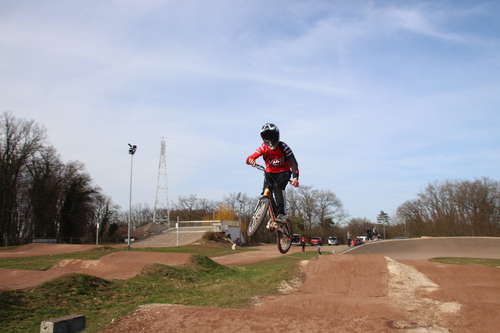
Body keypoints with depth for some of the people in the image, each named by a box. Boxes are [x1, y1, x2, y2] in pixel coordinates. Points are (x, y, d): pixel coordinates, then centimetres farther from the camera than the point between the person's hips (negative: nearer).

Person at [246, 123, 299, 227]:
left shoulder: (283, 147, -20)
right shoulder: (263, 148, -11)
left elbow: (293, 163, -24)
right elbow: (250, 158, -20)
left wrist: (295, 177, -39)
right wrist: (250, 160, -46)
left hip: (283, 172, -3)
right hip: (270, 172, 3)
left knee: (278, 187, -31)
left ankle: (282, 214, -26)